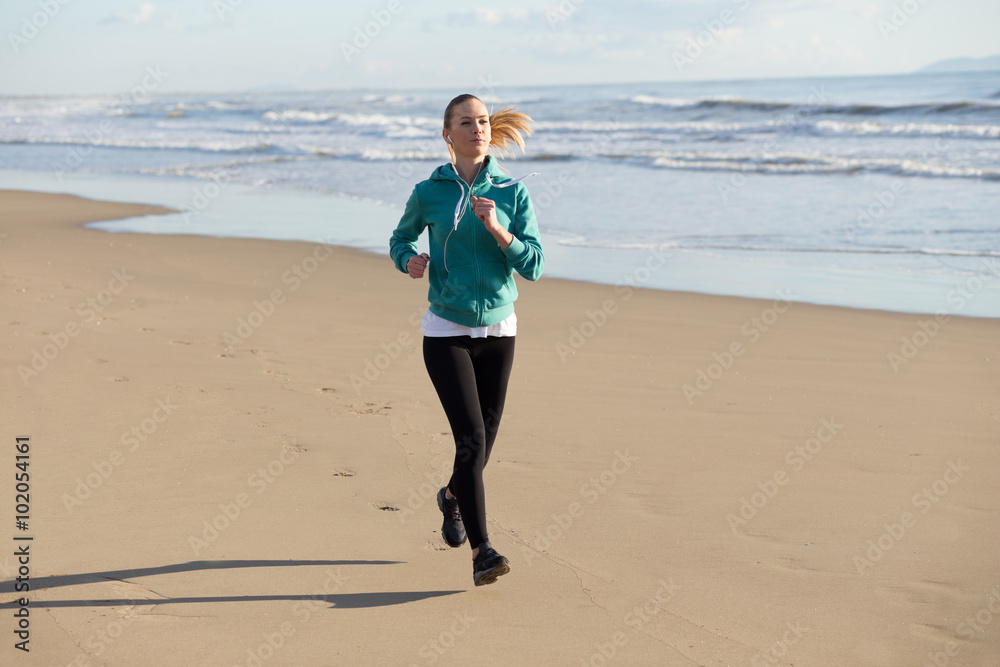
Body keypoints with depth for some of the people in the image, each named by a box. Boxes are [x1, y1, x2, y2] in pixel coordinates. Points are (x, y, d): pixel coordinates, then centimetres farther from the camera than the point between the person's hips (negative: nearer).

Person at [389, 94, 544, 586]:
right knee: (471, 439, -15)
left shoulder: (513, 192, -3)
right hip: (446, 331, -2)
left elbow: (534, 266, -7)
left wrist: (497, 229, -22)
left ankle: (452, 496, 46)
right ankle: (481, 550, -9)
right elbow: (400, 239, 13)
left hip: (498, 331, 2)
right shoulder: (429, 192, -4)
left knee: (483, 441, 13)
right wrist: (409, 260, -9)